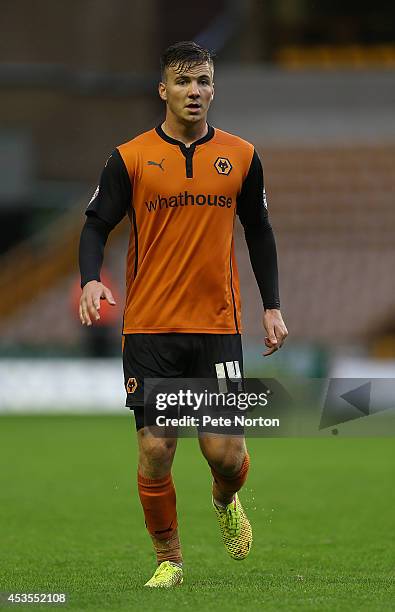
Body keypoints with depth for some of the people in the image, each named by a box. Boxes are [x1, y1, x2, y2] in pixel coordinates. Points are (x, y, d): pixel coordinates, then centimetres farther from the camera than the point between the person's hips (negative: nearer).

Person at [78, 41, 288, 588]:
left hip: (218, 326, 1)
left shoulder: (241, 157, 6)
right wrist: (91, 279, -17)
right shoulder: (130, 158, 0)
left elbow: (259, 232, 15)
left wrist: (272, 306, 10)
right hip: (149, 328, -1)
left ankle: (226, 502, 30)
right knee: (155, 450, -4)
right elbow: (97, 225, 2)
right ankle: (168, 560, 15)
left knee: (226, 451, -6)